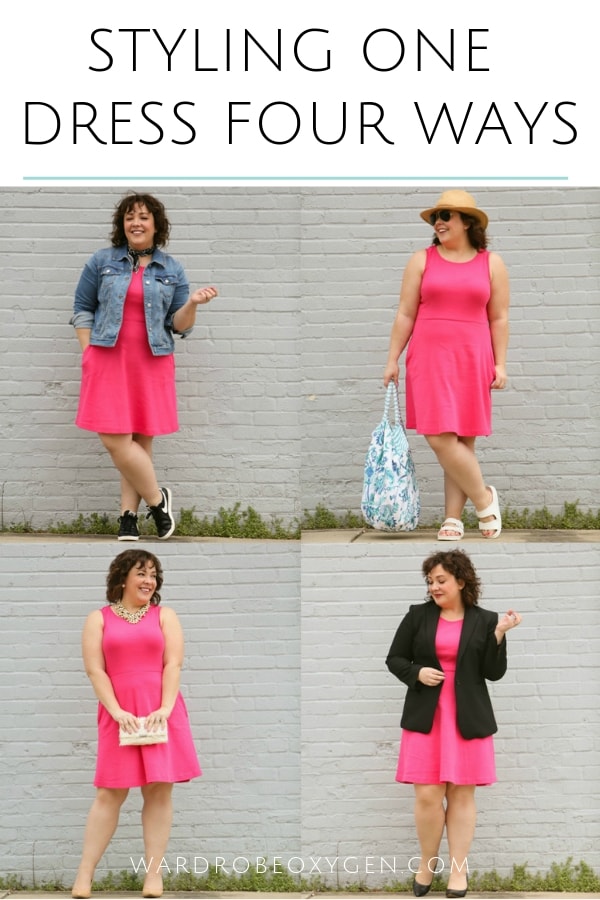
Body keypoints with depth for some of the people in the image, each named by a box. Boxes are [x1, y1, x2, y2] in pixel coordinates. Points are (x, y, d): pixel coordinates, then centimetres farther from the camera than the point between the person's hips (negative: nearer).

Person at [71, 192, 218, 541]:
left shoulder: (172, 270, 8)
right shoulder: (102, 261, 6)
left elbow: (179, 325, 6)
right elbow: (82, 309, 10)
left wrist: (193, 303, -14)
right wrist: (88, 354, 1)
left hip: (152, 364, 1)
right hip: (108, 360, -1)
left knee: (142, 440, 0)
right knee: (115, 440, -9)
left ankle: (129, 514, 9)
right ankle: (157, 499, 6)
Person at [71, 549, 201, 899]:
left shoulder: (165, 616, 10)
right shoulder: (99, 619, 8)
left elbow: (173, 664, 0)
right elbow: (95, 670, -1)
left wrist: (165, 708, -13)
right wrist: (117, 711, -13)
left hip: (161, 712, 1)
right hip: (119, 713, -1)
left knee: (159, 789, -1)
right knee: (110, 792, -3)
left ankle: (154, 871, 3)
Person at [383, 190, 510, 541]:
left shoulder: (491, 264, 6)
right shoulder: (422, 260, 5)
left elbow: (499, 318, 7)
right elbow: (405, 314, 5)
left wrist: (500, 364, 1)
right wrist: (393, 360, 2)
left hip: (472, 360, 0)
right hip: (429, 358, 0)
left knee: (463, 439, 1)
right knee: (440, 438, -11)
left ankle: (454, 518, 7)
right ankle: (484, 499, 5)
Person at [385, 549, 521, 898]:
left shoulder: (485, 620, 1)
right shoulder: (417, 615, 3)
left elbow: (494, 672, -3)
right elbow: (394, 659, 8)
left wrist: (499, 634, -15)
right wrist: (417, 673, -11)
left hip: (468, 719, -1)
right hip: (425, 718, 1)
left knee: (462, 793, 4)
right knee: (427, 795, -2)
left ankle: (459, 868, 12)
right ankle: (427, 863, 17)